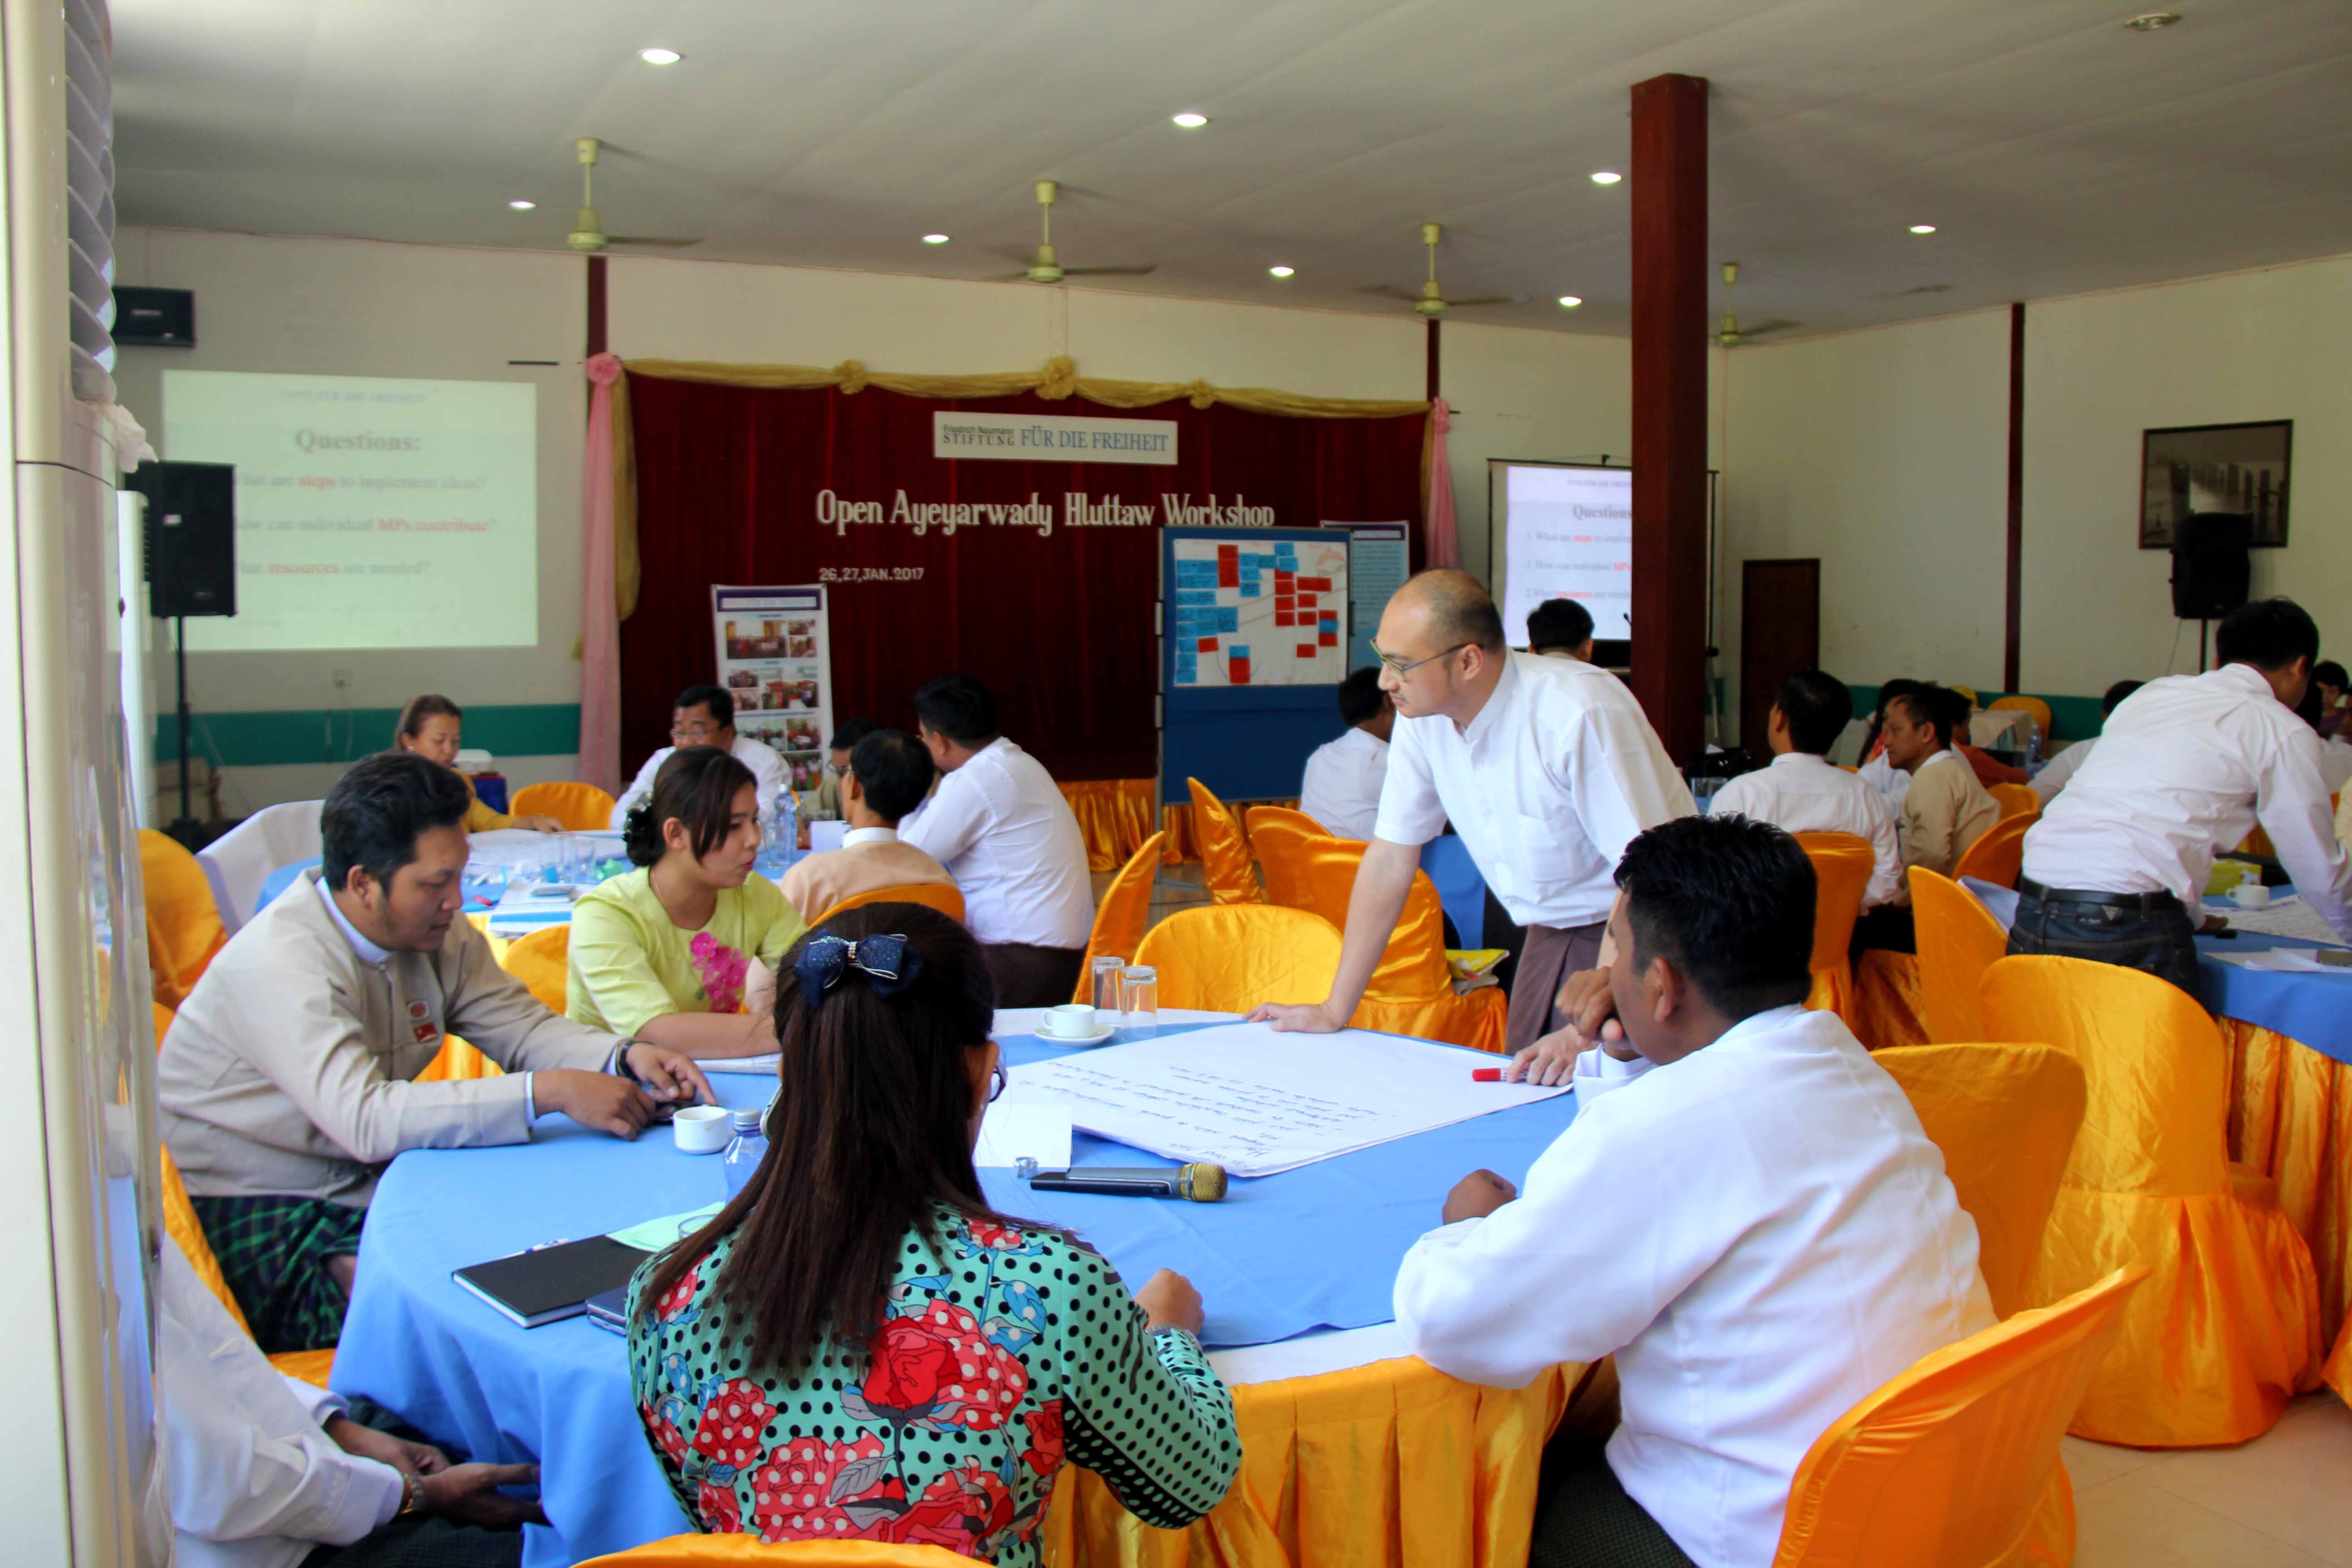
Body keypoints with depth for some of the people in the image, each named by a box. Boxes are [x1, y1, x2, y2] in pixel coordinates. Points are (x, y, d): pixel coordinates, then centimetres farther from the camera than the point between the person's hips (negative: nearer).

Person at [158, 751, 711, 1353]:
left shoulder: (434, 932, -1)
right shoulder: (282, 965, -26)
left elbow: (523, 1027, 4)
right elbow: (365, 1121, -37)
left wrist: (626, 1058, -17)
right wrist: (550, 1092, -39)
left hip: (365, 1185, 8)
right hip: (261, 1222, -8)